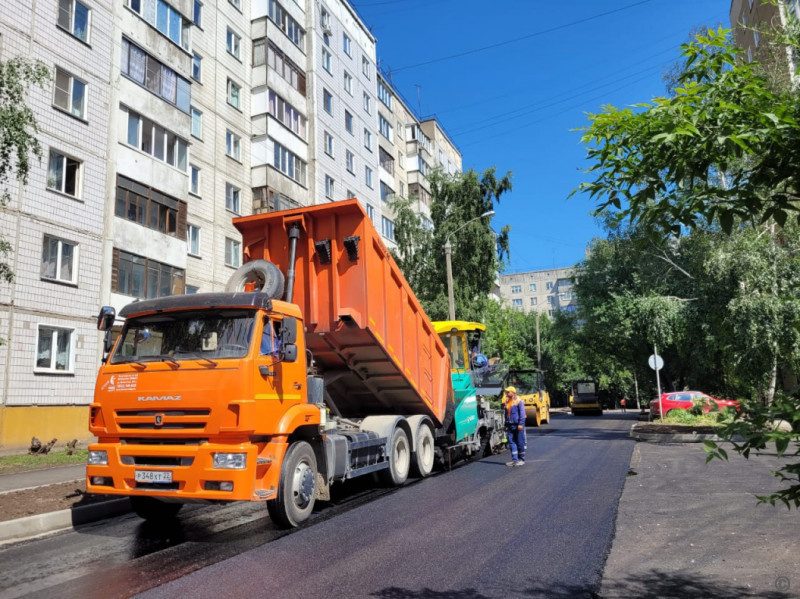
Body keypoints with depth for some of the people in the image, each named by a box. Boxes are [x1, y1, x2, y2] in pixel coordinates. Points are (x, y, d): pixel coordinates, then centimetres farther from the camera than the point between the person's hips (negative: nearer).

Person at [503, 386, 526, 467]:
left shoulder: (518, 401, -5)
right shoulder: (507, 402, 15)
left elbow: (522, 413, -9)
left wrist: (521, 424, -17)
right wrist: (506, 425, 18)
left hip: (517, 425, -6)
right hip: (510, 426, 6)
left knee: (520, 443, 1)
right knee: (511, 442, 2)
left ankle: (521, 459, 10)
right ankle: (514, 459, 6)